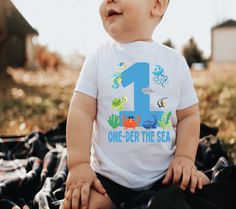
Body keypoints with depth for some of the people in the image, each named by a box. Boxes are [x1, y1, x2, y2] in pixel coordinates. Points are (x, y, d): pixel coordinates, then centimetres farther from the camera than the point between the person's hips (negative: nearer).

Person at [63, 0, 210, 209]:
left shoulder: (175, 61, 1)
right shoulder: (98, 58, -2)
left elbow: (189, 115, 5)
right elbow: (81, 112, -6)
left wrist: (184, 158, -9)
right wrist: (79, 164, -14)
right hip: (108, 178, -1)